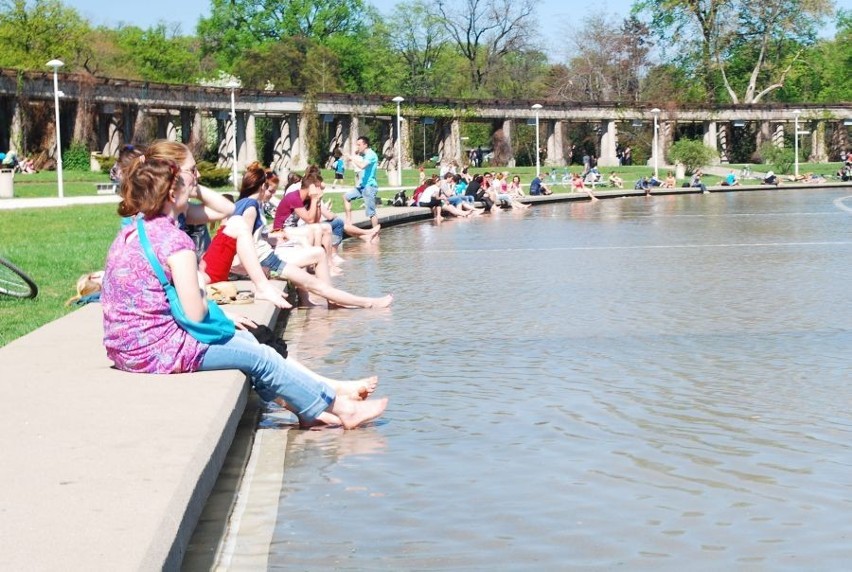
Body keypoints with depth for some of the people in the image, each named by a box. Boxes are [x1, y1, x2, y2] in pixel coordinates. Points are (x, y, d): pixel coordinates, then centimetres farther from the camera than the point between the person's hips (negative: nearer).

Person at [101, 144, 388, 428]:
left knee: (244, 338, 19)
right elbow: (195, 313, -18)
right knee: (260, 357, 4)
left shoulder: (132, 230, 10)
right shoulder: (174, 239, -18)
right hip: (158, 349, -9)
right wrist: (210, 307, 4)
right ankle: (339, 407, 18)